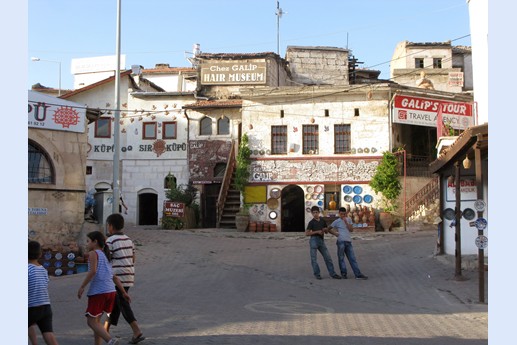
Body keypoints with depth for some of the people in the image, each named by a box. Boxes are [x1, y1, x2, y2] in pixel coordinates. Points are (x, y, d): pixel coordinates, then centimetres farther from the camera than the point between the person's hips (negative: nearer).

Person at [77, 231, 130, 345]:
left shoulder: (93, 253, -2)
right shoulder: (106, 255, 21)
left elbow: (93, 271, -19)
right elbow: (114, 277, 20)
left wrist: (82, 287, -13)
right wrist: (124, 292, 19)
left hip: (98, 292, -8)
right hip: (110, 291, 8)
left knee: (91, 321, -2)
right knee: (96, 320, 19)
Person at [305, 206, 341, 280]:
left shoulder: (322, 221, 12)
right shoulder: (311, 222, -2)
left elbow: (326, 229, 25)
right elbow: (306, 233, -8)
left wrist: (325, 230, 1)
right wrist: (317, 232, -14)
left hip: (321, 240, 5)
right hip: (314, 240, -5)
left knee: (328, 257, 3)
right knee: (314, 258, -1)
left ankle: (332, 273, 8)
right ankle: (317, 274, 9)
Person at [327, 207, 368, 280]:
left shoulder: (349, 219, 13)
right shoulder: (337, 221, 3)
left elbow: (351, 229, 3)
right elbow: (329, 229, 7)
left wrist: (346, 222, -6)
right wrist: (335, 233, -7)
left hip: (348, 241, 3)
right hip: (341, 241, -3)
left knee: (352, 258, 2)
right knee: (341, 258, 0)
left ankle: (358, 274, -1)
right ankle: (343, 273, 9)